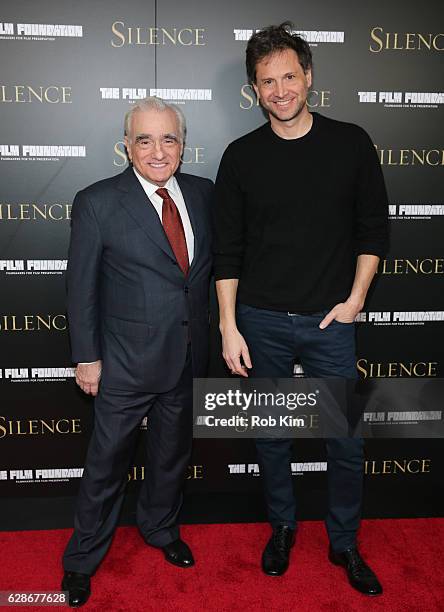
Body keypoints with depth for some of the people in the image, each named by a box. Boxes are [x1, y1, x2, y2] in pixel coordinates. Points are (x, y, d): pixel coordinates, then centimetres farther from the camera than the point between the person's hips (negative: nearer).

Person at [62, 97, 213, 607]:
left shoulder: (202, 193, 2)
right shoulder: (97, 202, -10)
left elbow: (213, 262, 9)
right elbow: (81, 288, -8)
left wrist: (215, 331, 4)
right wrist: (86, 358, -7)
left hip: (189, 355, 5)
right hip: (127, 359, -4)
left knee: (173, 451, 22)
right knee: (107, 460, 11)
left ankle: (161, 528, 49)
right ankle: (82, 559, 36)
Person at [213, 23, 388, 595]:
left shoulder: (350, 144, 1)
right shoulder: (241, 156, 0)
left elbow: (373, 227, 6)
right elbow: (227, 251, 0)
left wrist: (355, 299, -4)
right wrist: (228, 327, -4)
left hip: (330, 319, 0)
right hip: (262, 321, 1)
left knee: (347, 441, 8)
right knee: (271, 434, 14)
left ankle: (344, 542, 32)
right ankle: (282, 526, 38)